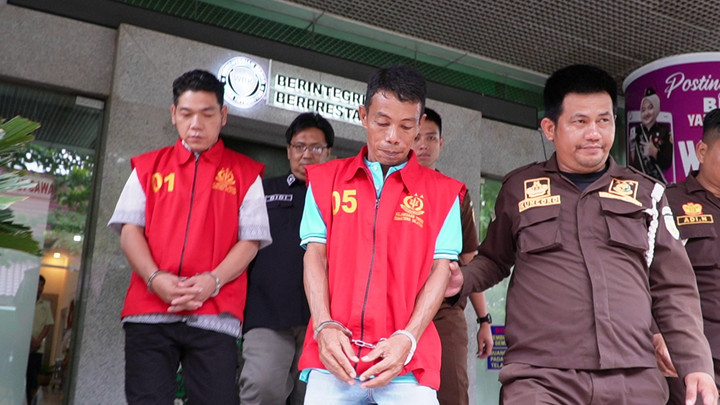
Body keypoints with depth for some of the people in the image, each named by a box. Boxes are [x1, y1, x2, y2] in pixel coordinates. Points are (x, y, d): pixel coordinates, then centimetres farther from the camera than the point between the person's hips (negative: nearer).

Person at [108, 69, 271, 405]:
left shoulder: (245, 173, 10)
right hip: (148, 312, 2)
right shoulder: (148, 167, 16)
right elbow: (130, 230, 8)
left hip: (214, 315, -1)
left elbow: (250, 240, 3)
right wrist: (155, 278, -10)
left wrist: (212, 280, -14)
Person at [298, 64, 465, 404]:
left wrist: (407, 338, -12)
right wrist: (325, 326, -9)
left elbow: (441, 269, 1)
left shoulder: (443, 193, 7)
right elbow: (315, 255, 5)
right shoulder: (326, 180, 10)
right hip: (334, 355, 1)